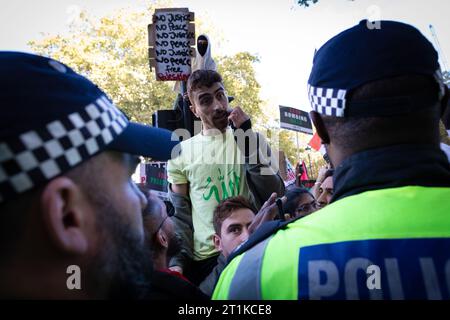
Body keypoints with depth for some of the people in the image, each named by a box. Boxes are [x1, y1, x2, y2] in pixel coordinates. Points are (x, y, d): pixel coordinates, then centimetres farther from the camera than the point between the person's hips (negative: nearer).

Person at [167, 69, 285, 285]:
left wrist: (246, 141, -14)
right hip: (202, 258, 0)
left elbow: (274, 197, -9)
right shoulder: (181, 153, 2)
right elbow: (179, 214, 5)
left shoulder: (253, 140, 2)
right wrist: (178, 261, -5)